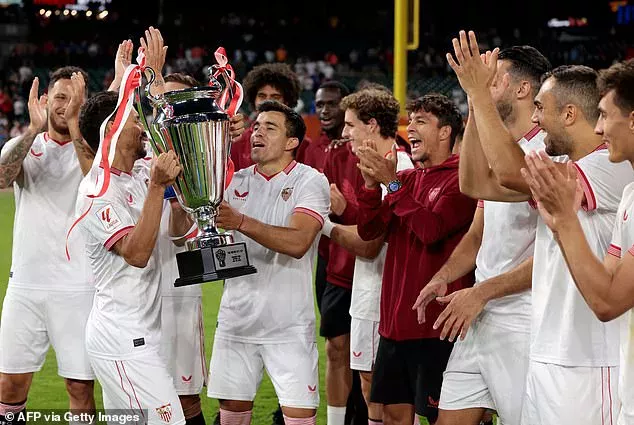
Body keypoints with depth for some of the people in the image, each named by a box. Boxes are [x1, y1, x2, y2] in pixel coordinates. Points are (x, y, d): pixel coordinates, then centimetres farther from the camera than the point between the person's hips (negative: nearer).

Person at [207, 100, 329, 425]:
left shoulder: (310, 181, -5)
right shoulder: (236, 182, 9)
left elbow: (298, 242, -21)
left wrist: (241, 222, -29)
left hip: (288, 323, -4)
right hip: (236, 317, 4)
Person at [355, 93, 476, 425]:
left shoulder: (460, 179, -8)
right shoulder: (409, 178, 15)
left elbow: (431, 229, -22)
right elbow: (369, 230, 9)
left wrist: (392, 183, -19)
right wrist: (372, 184, -6)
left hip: (436, 323, -7)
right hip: (395, 321, 7)